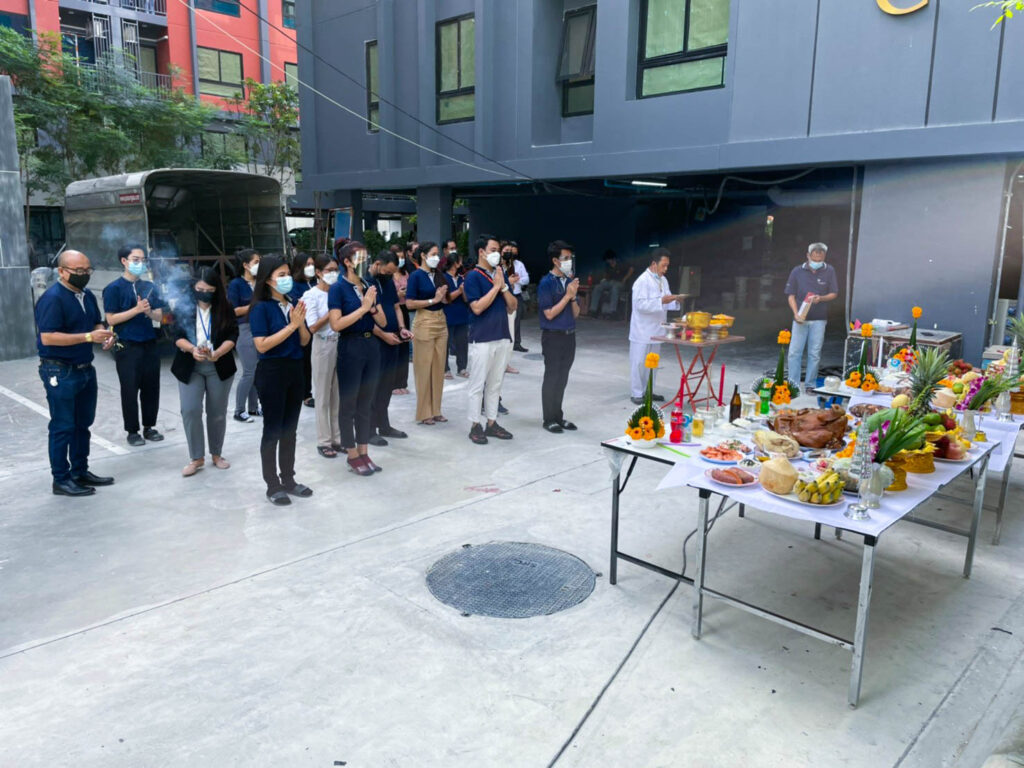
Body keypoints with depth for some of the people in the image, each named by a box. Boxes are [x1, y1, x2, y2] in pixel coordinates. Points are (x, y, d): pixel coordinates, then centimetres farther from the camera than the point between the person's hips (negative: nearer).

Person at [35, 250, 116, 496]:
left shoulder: (87, 296, 8)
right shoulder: (52, 298, -17)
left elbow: (96, 323, 20)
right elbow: (47, 338, -24)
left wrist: (104, 335, -4)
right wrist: (89, 337, -27)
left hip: (85, 368, 8)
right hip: (60, 372, -8)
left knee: (83, 423, 16)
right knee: (63, 427, 0)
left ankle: (80, 472, 28)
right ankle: (61, 480, 10)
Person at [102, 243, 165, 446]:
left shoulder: (150, 287, 11)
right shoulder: (114, 289, -4)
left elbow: (159, 316, 10)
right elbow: (111, 319, -9)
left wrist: (149, 311, -12)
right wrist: (137, 310, -18)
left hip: (150, 345, 4)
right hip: (127, 347, -4)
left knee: (151, 387, 8)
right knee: (130, 389, 2)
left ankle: (149, 427, 21)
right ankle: (132, 431, 13)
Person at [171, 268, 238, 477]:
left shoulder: (226, 308, -2)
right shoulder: (183, 307, -2)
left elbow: (232, 336, -7)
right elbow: (178, 336, -5)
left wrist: (217, 353, -24)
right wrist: (192, 349, -25)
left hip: (219, 367, 0)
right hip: (190, 367, 0)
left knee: (217, 412, 7)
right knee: (190, 411, -5)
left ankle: (217, 454, 24)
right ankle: (196, 457, 8)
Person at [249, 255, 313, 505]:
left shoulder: (293, 305, 8)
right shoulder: (261, 307, -10)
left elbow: (305, 341, 9)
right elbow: (261, 345, -19)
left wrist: (300, 323, -10)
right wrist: (291, 325, -20)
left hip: (295, 370, 6)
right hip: (272, 372, -6)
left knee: (290, 429, 13)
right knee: (273, 430, 2)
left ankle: (288, 479, 24)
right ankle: (273, 485, 12)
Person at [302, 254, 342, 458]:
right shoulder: (311, 295, -7)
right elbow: (313, 327, -13)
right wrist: (332, 310, -15)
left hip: (342, 343, 4)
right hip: (324, 345, -4)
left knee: (339, 393, 10)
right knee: (323, 395, 5)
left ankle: (338, 437, 21)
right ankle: (324, 441, 14)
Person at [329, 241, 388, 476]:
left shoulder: (369, 286, 9)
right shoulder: (338, 288, -9)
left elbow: (382, 322, 8)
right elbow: (336, 324, -18)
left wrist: (372, 307, -10)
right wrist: (362, 308, -17)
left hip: (371, 346, 6)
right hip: (350, 348, -6)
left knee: (366, 403, 12)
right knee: (349, 403, 4)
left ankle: (364, 452, 22)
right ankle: (352, 456, 14)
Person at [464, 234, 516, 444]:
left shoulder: (500, 274, 10)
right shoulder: (473, 276, -8)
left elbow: (512, 307, 8)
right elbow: (477, 308, -19)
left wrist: (504, 286, -6)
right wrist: (495, 287, -14)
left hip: (503, 337, 6)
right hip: (482, 339, -6)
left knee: (495, 383, 12)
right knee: (478, 384, 1)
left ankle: (492, 423, 21)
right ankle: (475, 426, 10)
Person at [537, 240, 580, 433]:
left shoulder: (570, 281, 6)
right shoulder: (546, 283, -11)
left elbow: (576, 314, 9)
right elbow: (549, 314, -15)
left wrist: (573, 296, -9)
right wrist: (567, 295, -15)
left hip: (569, 336, 6)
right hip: (553, 337, -6)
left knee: (562, 378, 12)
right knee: (551, 378, 2)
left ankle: (558, 416, 23)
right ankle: (549, 419, 12)